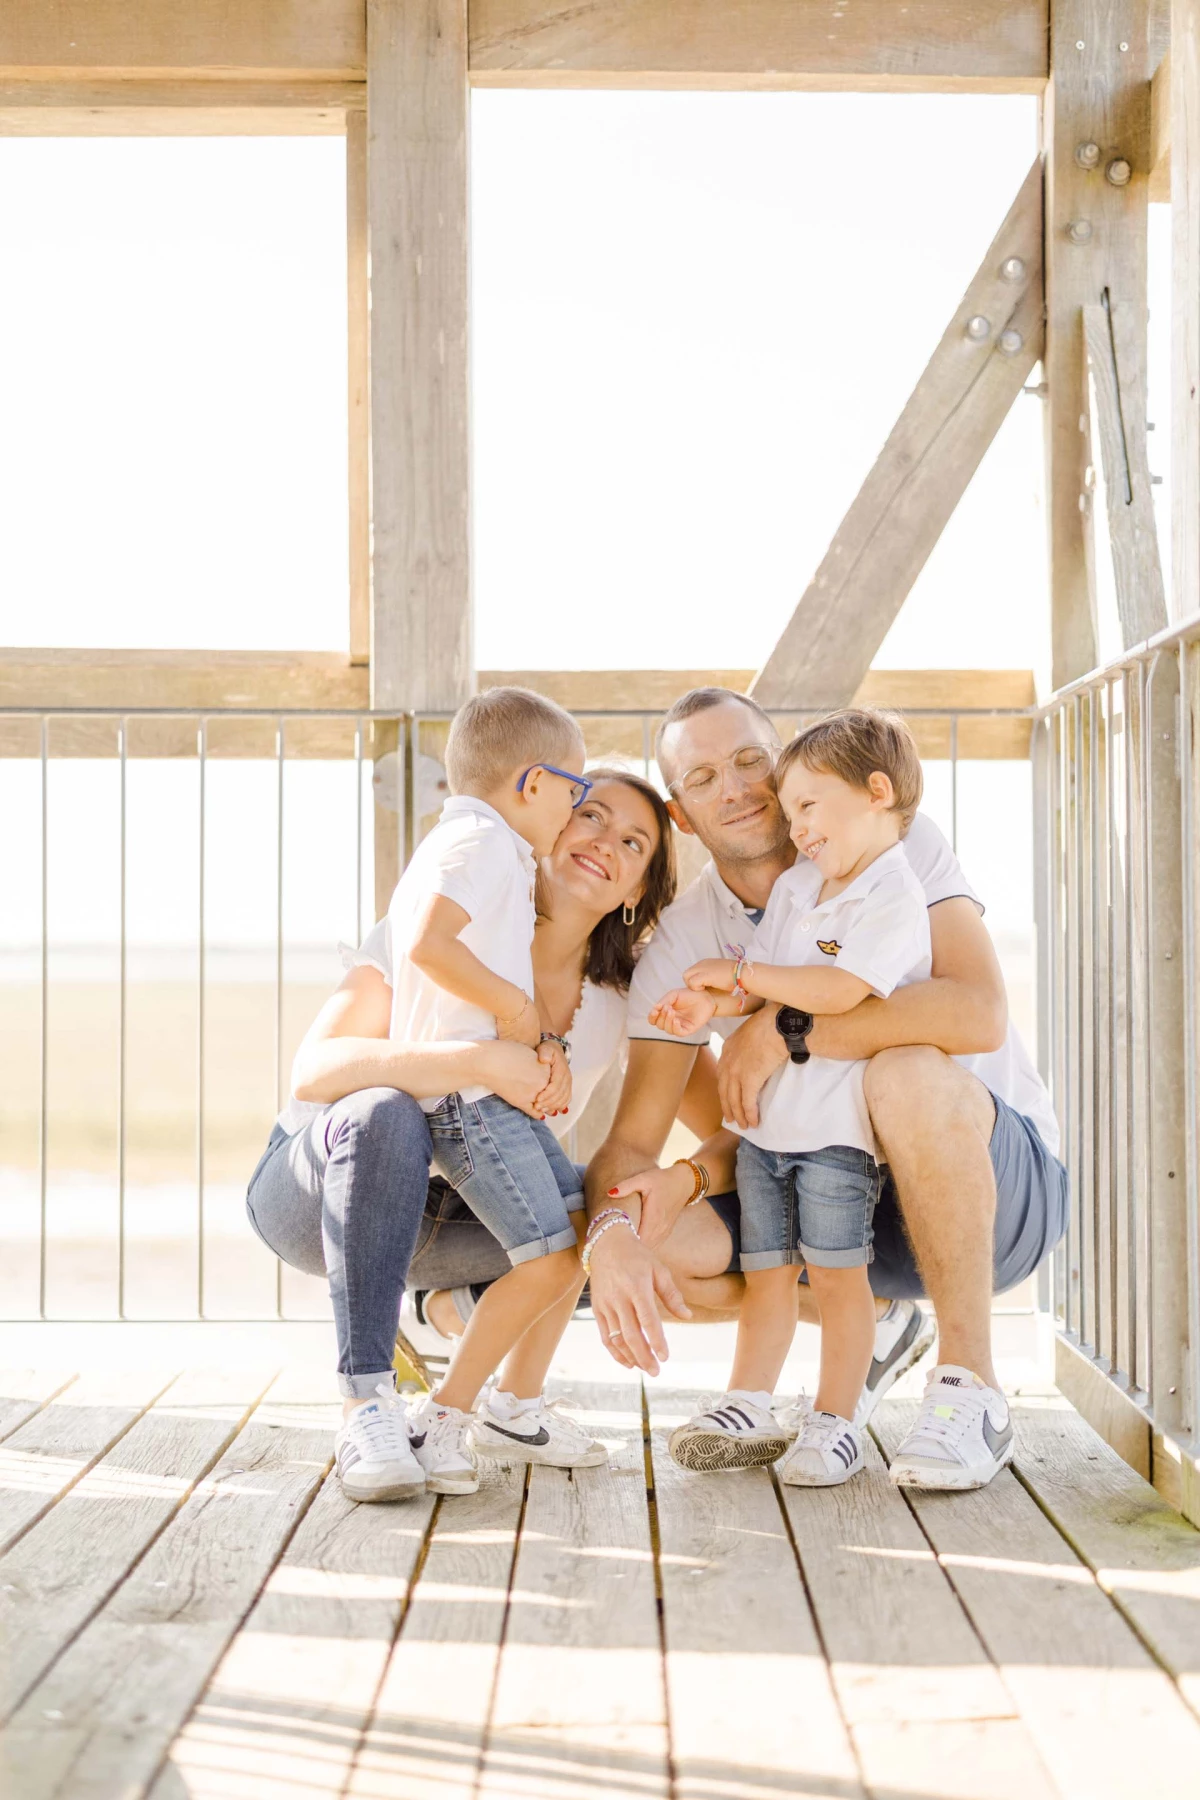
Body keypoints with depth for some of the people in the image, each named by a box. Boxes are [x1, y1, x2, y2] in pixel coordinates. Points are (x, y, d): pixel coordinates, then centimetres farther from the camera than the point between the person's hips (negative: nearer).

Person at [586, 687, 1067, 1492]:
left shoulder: (892, 841, -14)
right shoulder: (680, 943, -4)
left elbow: (978, 1014, -32)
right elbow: (631, 1144, -9)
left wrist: (785, 1031, -28)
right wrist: (611, 1238, -32)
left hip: (1002, 1182, -4)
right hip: (847, 1207, 5)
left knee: (908, 1073, -36)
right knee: (650, 1241, -15)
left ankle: (971, 1386, -18)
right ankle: (871, 1319, 13)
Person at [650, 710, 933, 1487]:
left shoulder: (896, 898, -13)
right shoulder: (793, 887, 14)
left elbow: (838, 991, -25)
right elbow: (762, 986, 14)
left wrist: (742, 970, -16)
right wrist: (712, 1005, -7)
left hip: (838, 1128, -7)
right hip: (766, 1115, 7)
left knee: (837, 1272, -1)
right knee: (766, 1270, 11)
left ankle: (835, 1423, 10)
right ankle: (748, 1412, 17)